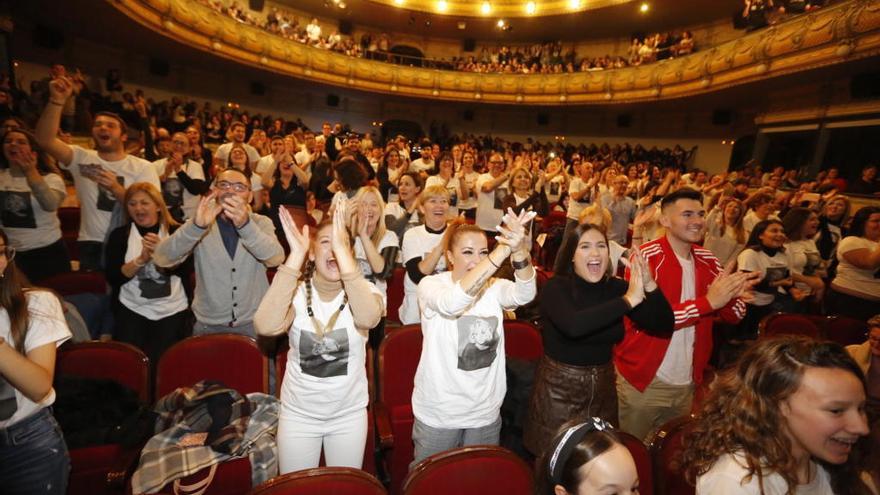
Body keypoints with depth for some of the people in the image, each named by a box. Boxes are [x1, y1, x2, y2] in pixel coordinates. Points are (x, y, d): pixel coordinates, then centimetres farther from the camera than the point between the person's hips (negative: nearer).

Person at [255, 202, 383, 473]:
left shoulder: (363, 289, -13)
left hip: (349, 413, 0)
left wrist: (341, 249, -41)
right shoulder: (296, 293, -13)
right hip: (298, 413, 0)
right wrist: (296, 255, -37)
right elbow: (266, 326, -34)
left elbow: (368, 318, -37)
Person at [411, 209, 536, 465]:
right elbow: (451, 303, -38)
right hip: (438, 412, -3)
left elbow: (524, 294, -27)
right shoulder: (431, 285, -15)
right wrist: (504, 249, -47)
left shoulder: (495, 288, -5)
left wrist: (520, 251, -48)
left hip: (486, 412, 3)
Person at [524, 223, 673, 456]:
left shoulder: (616, 287, -2)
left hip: (603, 390, 4)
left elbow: (664, 325, -7)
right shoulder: (556, 287, -16)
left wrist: (649, 285, -23)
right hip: (559, 390, -4)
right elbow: (573, 326, -36)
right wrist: (629, 300, -33)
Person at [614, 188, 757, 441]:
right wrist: (708, 301, -29)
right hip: (642, 380, -6)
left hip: (687, 383, 6)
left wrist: (732, 295, -17)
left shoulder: (707, 260, 3)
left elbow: (734, 315, 5)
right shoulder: (647, 256, -17)